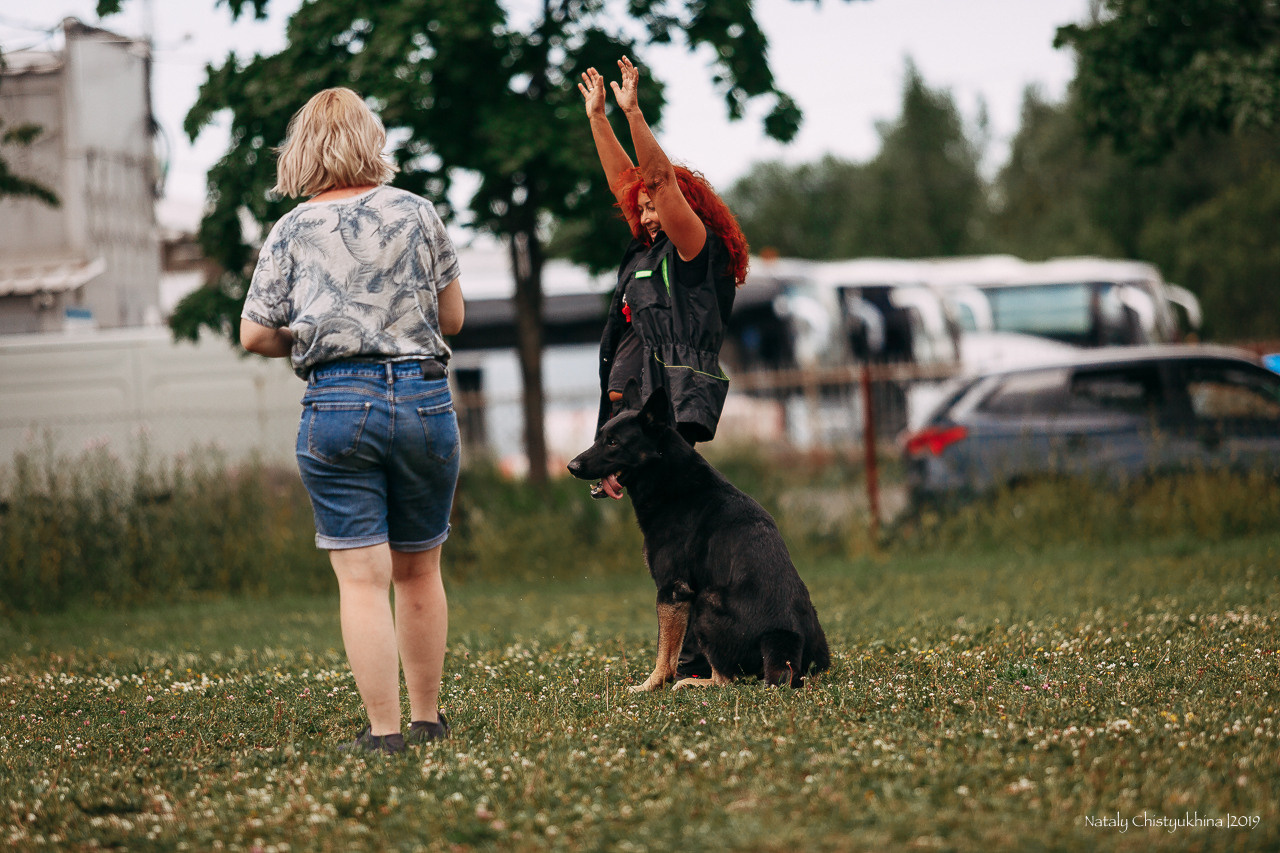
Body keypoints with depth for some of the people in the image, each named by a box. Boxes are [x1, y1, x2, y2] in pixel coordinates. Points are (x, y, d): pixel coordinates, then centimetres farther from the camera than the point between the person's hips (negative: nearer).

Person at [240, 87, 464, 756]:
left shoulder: (293, 231, 2)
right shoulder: (416, 213, 6)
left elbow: (255, 335, 2)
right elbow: (453, 317, 13)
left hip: (337, 402, -2)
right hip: (424, 396, 2)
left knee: (361, 577, -2)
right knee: (419, 570, 14)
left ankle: (383, 732, -5)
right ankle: (427, 718, 22)